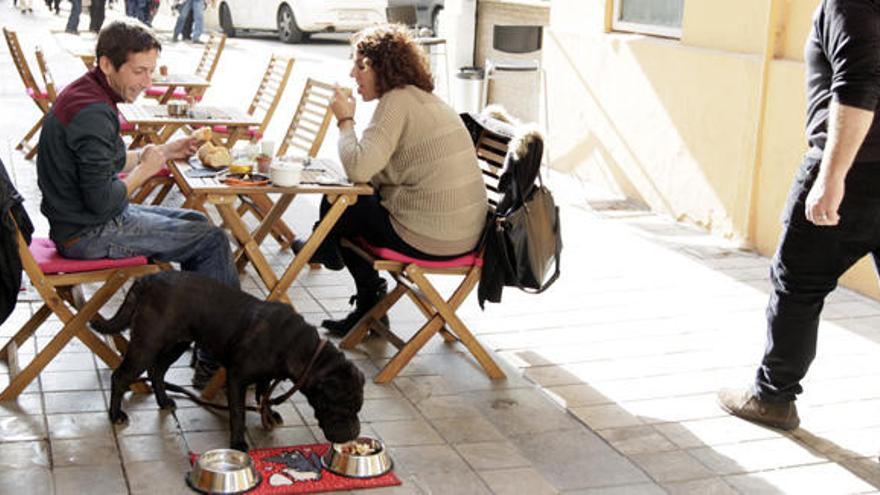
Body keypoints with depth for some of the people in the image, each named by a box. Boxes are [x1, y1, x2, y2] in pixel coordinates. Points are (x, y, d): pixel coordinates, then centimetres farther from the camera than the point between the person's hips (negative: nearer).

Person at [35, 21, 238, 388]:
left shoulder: (84, 94, 7)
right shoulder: (94, 113, -25)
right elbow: (103, 202, -27)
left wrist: (164, 152, 10)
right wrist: (145, 170, -11)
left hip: (83, 218, 11)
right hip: (88, 234, -11)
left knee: (196, 223, 20)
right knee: (212, 241, -8)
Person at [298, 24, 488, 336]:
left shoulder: (397, 101, -14)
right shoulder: (427, 99, 15)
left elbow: (358, 169, -22)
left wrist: (345, 120, -7)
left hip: (428, 237, -9)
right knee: (359, 204, 26)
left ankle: (326, 252, 42)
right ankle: (369, 310, 32)